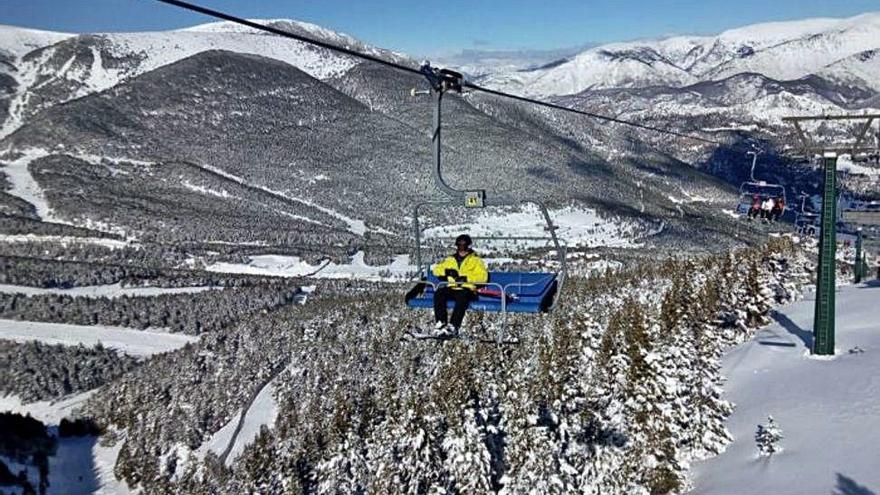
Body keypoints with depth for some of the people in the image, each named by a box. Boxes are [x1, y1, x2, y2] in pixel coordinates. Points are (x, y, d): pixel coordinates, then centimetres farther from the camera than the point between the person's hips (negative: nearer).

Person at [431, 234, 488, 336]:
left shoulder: (476, 260, 14)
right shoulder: (450, 260, 25)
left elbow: (483, 276, -1)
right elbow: (436, 269, 20)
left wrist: (466, 278, -13)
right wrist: (447, 271, -1)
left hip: (467, 290, -4)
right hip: (451, 289, 4)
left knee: (462, 296, -38)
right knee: (438, 293, -27)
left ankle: (453, 326, -43)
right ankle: (440, 323, -29)